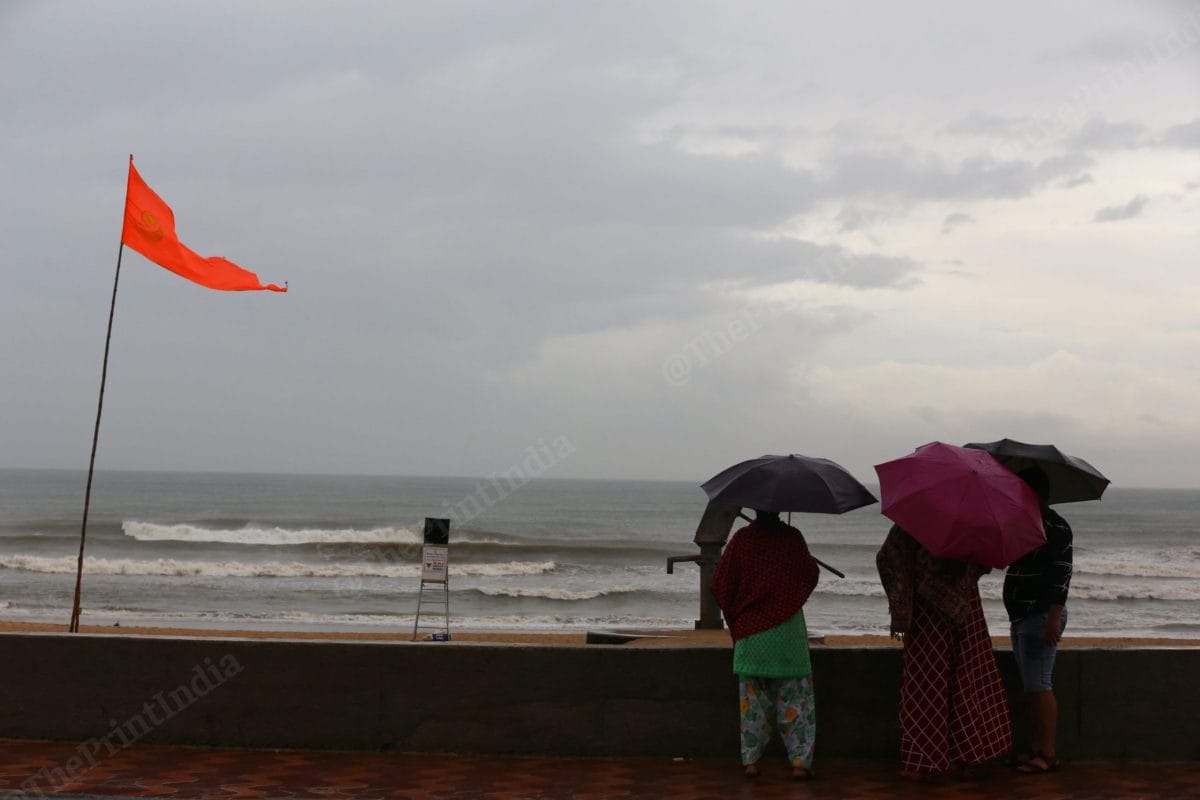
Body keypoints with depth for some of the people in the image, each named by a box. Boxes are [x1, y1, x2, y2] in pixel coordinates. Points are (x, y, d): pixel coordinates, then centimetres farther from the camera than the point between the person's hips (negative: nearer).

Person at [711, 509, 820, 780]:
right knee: (795, 696, 5)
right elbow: (810, 576, 8)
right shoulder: (792, 537, -5)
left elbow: (720, 584, -2)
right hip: (788, 630, -1)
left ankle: (751, 760, 8)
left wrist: (734, 615, 13)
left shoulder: (742, 538, -5)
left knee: (753, 697, 9)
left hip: (750, 630, 1)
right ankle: (800, 761, 1)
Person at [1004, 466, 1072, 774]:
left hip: (1041, 617, -10)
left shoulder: (1054, 526, -13)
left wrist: (1054, 618, -25)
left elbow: (1061, 573, -20)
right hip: (1022, 618, 10)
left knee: (1038, 685, -11)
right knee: (1030, 686, 11)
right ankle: (1036, 750, 15)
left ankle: (1048, 754, -9)